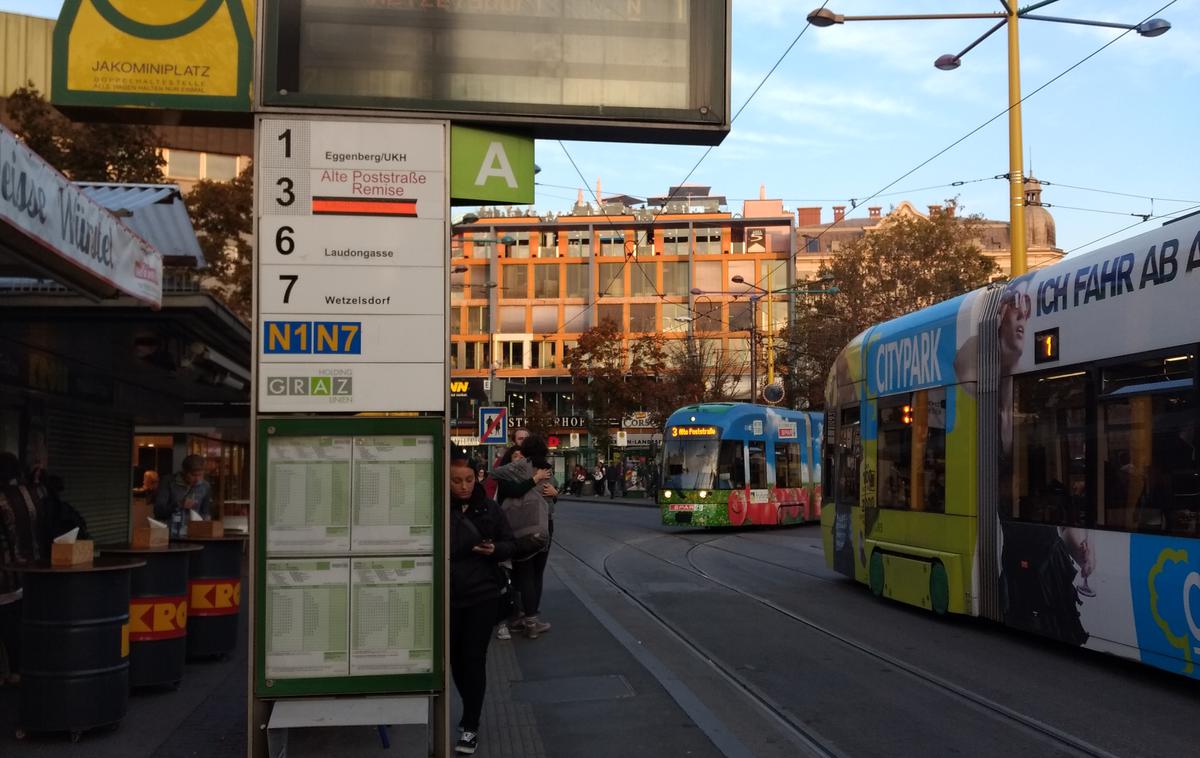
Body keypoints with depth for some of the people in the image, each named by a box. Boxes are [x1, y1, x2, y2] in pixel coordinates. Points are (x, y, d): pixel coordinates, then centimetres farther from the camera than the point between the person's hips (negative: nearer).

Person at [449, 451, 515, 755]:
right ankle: (471, 712, 34)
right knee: (455, 658, 12)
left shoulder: (488, 507, -2)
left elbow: (510, 543, 5)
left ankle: (470, 725, 7)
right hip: (448, 597, 1)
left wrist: (495, 549, -16)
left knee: (474, 659, -1)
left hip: (482, 595, -1)